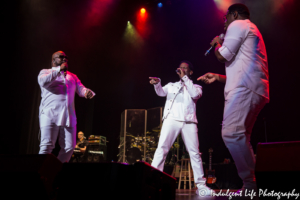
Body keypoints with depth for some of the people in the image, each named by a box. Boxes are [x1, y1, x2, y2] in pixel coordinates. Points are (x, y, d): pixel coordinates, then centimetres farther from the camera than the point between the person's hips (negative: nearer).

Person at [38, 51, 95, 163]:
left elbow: (81, 89, 13)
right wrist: (59, 69, -9)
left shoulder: (72, 76, 27)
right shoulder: (45, 72, 14)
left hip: (68, 116, 4)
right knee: (47, 146, -11)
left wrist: (88, 92, -11)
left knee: (69, 147, -1)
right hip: (50, 115, -4)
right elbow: (43, 81, -10)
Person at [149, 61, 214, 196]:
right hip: (172, 119, 0)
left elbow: (195, 94, -2)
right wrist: (157, 83, -18)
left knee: (194, 152, -1)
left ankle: (201, 185, 5)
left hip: (189, 121, 0)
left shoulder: (195, 87, 22)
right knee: (162, 148, -11)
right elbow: (161, 92, 4)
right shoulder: (171, 85, 24)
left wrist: (185, 78, 0)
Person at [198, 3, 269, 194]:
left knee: (231, 133, -21)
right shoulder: (251, 30, 35)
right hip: (252, 88, 11)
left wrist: (217, 43, 15)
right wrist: (217, 77, 32)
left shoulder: (238, 25, 4)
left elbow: (223, 55, -7)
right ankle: (252, 185, 10)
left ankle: (251, 185, -21)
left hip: (245, 88, -11)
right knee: (239, 137, 10)